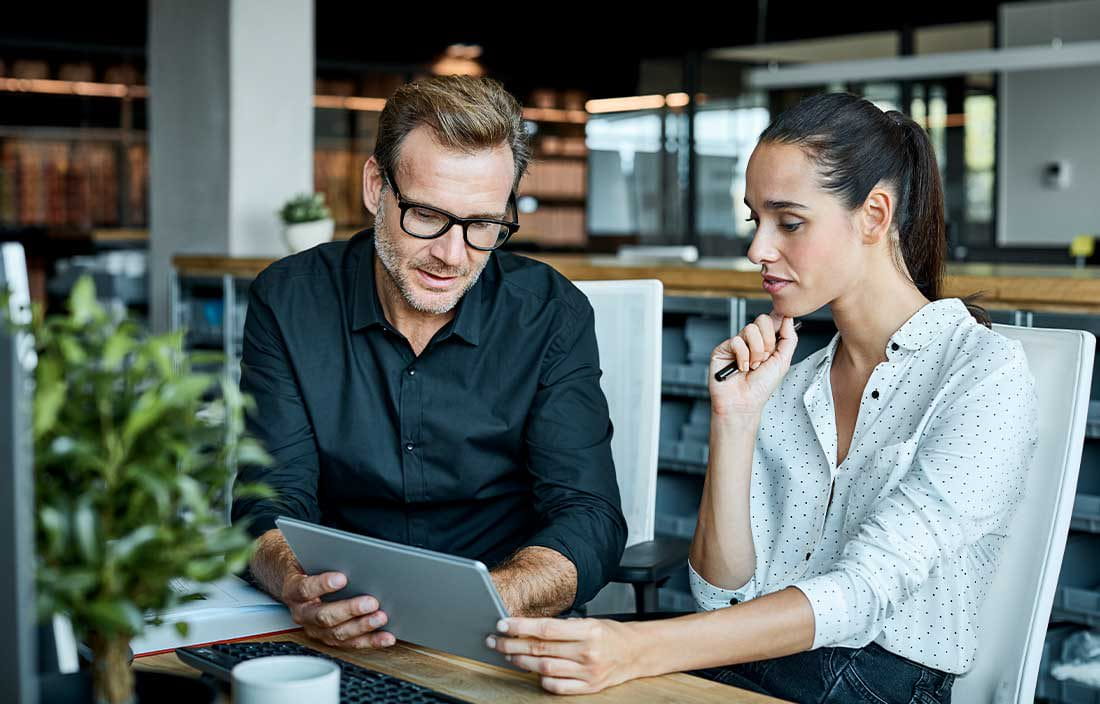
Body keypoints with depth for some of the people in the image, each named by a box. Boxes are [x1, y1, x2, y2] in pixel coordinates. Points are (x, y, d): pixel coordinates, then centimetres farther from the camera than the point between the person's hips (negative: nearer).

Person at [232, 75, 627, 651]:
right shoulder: (289, 301, -4)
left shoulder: (551, 316, -5)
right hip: (340, 641, 0)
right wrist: (301, 590, -32)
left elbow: (589, 523, -11)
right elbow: (272, 505, -8)